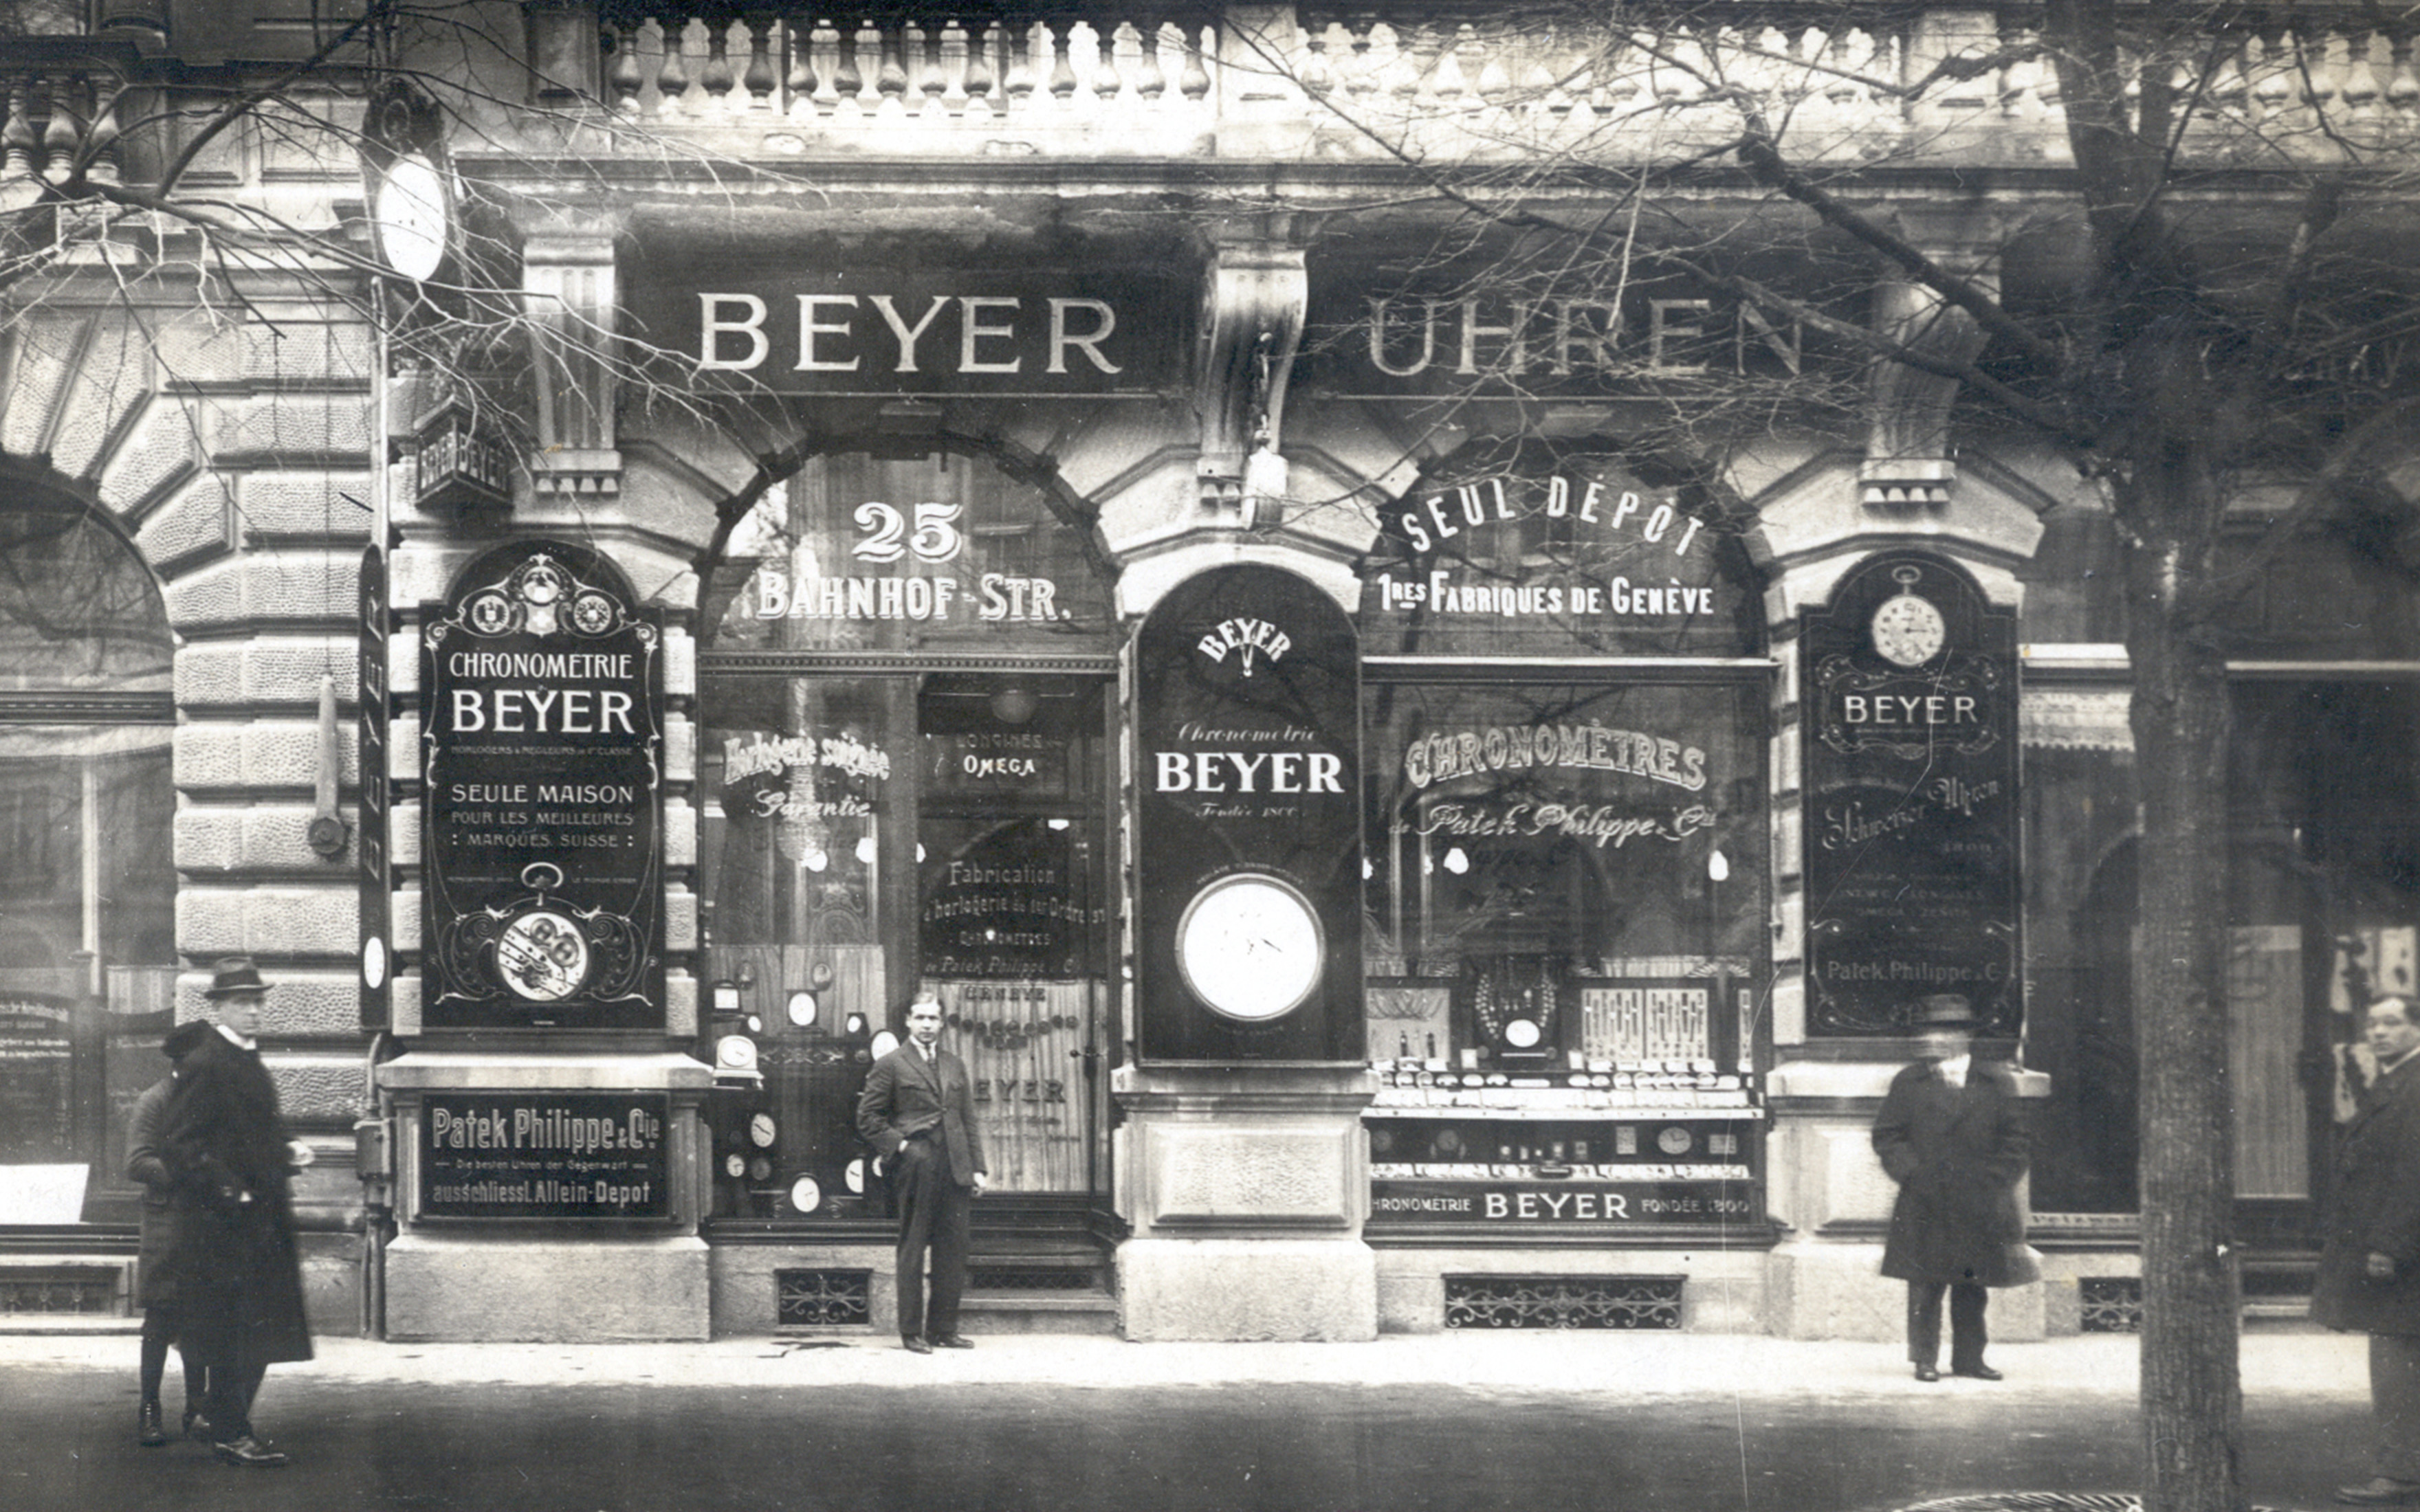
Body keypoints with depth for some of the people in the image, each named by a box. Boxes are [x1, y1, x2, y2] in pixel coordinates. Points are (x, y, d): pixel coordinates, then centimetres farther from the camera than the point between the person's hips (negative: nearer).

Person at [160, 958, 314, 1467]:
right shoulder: (206, 1066, -13)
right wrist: (227, 1191, -22)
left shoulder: (248, 1062, 17)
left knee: (260, 1330, 12)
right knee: (235, 1329, -5)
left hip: (261, 1221, 9)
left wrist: (288, 1153, 10)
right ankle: (230, 1433, 2)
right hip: (223, 1225, -9)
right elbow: (178, 1144, -18)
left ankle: (225, 1416, 21)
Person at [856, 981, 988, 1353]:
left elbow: (969, 1121, 17)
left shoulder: (955, 1066, 17)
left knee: (953, 1252, 5)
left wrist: (976, 1167, 10)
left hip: (954, 1169, 5)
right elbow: (868, 1116, 1)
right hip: (916, 1168, -5)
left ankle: (944, 1328, 13)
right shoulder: (891, 1065, 2)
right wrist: (897, 1145, -9)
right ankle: (912, 1332, 5)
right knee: (912, 1251, 0)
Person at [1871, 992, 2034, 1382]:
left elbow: (2014, 1140, 9)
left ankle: (1969, 1357, 15)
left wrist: (1996, 1182, -2)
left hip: (1978, 1206, 1)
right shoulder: (1909, 1083, 6)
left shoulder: (1994, 1084, 8)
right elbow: (1886, 1137, 5)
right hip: (1925, 1205, -1)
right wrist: (1911, 1174, -7)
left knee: (1972, 1288, 6)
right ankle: (1925, 1358, 4)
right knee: (1925, 1287, -2)